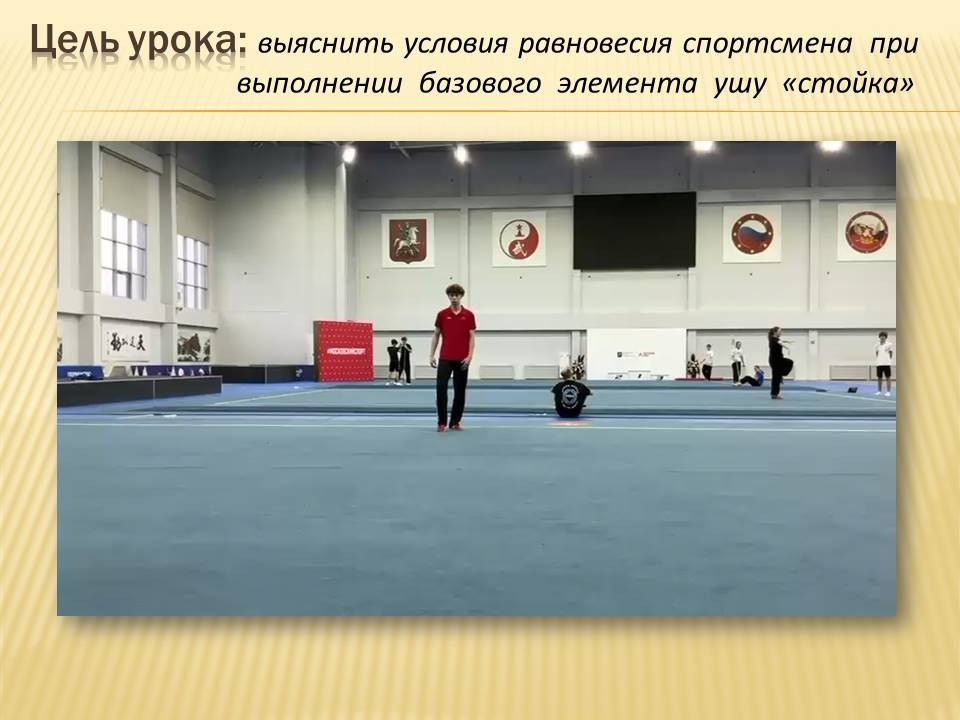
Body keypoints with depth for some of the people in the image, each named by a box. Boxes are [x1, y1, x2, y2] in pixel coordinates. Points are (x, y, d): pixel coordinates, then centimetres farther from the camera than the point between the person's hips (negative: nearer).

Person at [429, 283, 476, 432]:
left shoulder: (469, 315, 2)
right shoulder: (442, 314, 4)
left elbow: (472, 337, 1)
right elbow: (436, 336, 7)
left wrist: (469, 356, -10)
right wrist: (432, 355, 0)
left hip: (462, 359, 0)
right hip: (445, 358, 0)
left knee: (460, 391, 5)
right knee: (441, 388, -9)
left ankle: (455, 422, 15)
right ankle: (441, 422, 0)